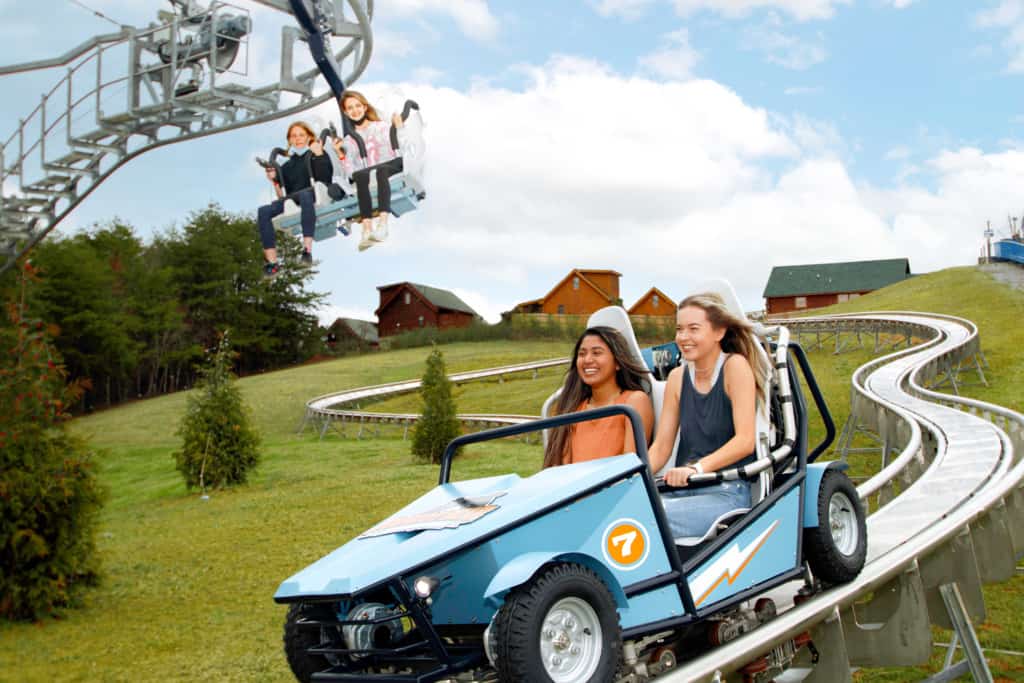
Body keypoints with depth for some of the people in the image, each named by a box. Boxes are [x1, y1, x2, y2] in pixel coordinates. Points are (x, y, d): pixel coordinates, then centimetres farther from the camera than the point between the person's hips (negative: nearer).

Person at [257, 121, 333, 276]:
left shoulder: (319, 155, 20)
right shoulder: (287, 166, 29)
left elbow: (325, 179, 1)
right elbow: (282, 197, 21)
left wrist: (319, 155, -5)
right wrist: (275, 181, 6)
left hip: (316, 199, -4)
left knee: (305, 193, -41)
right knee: (263, 211, -26)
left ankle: (307, 249, -52)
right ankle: (271, 260, -36)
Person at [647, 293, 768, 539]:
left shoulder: (736, 366, -5)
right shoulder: (677, 377, 12)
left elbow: (745, 440, -14)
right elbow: (661, 445, 9)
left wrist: (697, 468, -28)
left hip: (728, 492, -5)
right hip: (684, 489, 5)